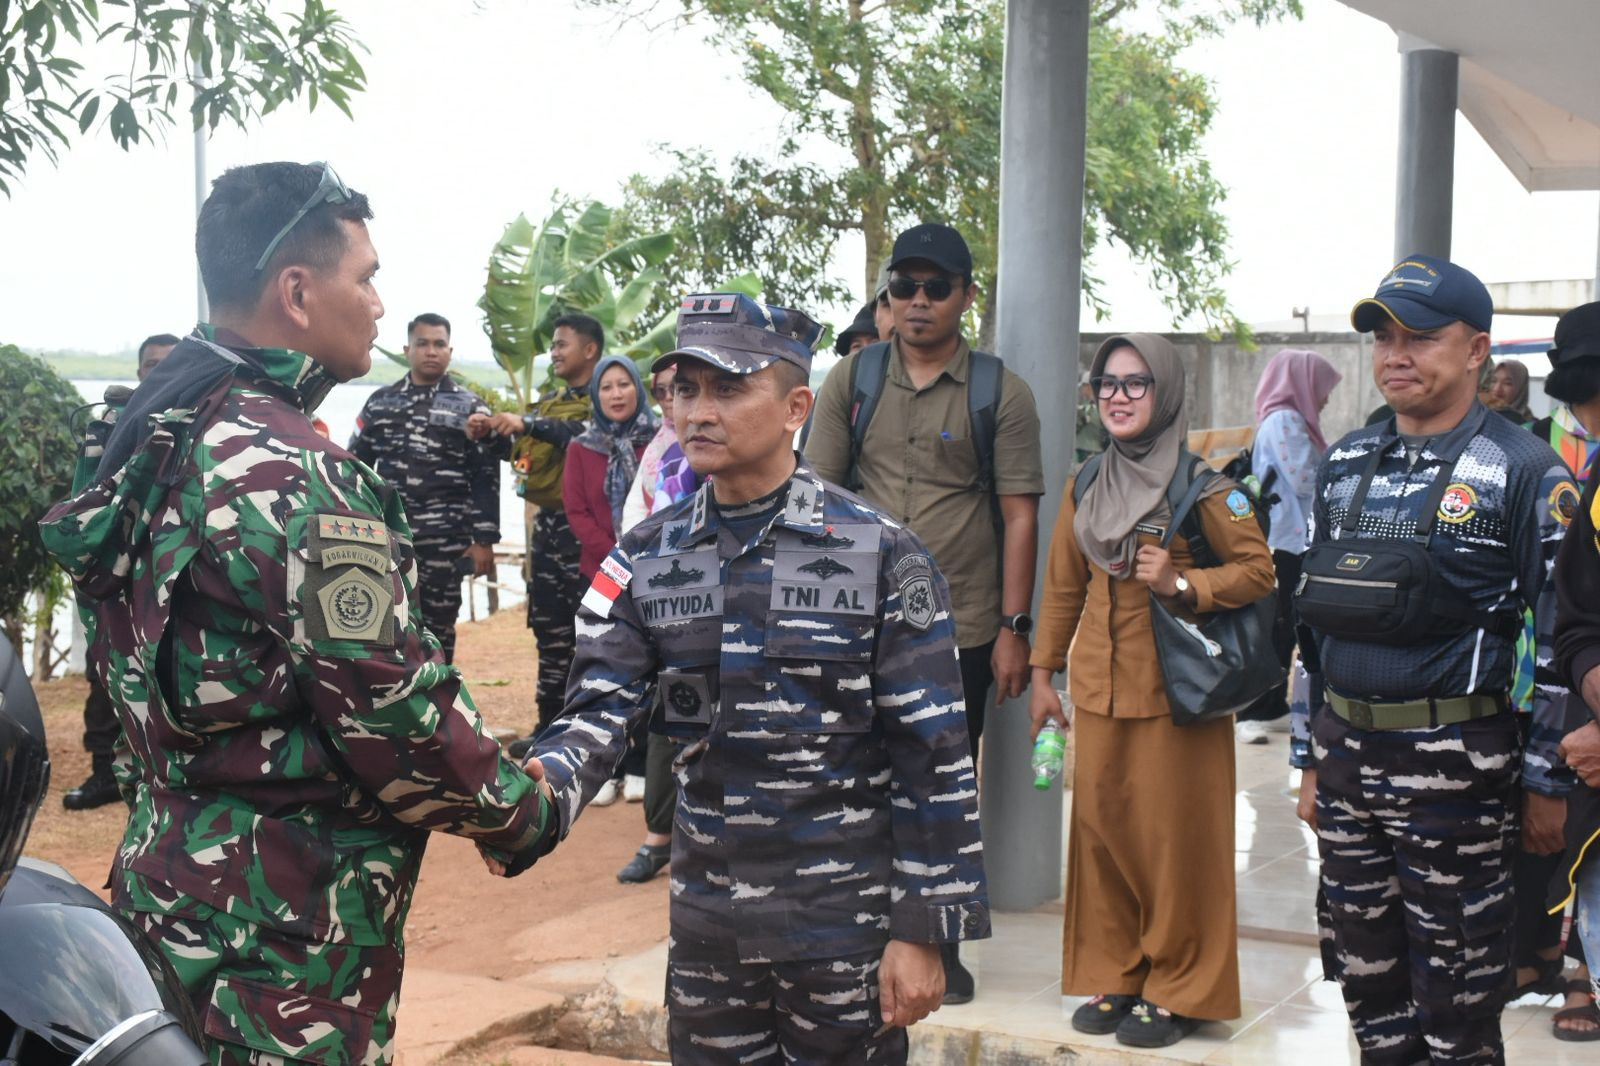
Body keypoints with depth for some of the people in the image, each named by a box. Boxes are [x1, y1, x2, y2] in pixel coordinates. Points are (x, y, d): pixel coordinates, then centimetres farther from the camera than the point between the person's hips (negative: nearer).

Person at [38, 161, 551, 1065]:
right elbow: (391, 713, -23)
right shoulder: (294, 475, -23)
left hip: (177, 876, 9)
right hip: (287, 929, -9)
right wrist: (521, 813, -7)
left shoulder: (163, 436, 6)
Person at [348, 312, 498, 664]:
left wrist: (484, 541, -7)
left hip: (444, 540, -2)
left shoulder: (470, 408, 3)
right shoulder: (379, 402, 10)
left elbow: (486, 480, -1)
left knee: (437, 627, 5)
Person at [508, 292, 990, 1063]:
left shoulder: (880, 556, -10)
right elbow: (600, 708, -7)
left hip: (845, 924, -3)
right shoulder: (646, 560, 2)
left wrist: (921, 931, -10)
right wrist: (544, 786, -29)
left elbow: (933, 758, -9)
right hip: (705, 921, 4)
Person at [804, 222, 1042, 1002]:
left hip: (960, 630, -1)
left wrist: (1013, 629, -6)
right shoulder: (851, 380, 3)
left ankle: (940, 946, 25)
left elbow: (1020, 515, -2)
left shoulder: (1001, 393, -1)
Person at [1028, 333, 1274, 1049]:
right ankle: (1114, 976, 22)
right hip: (1100, 687, 5)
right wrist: (1043, 675, 14)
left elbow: (1257, 570, -5)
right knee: (1099, 825, 8)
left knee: (1175, 831, 0)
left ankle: (1181, 989, 13)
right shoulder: (1085, 486, 10)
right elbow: (1062, 587, 16)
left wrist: (1182, 583, -20)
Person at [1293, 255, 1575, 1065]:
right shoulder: (1346, 465, 11)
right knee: (1365, 969, 15)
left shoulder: (1524, 472, -6)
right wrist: (1312, 760, 14)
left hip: (1454, 765, -5)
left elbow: (1558, 635, -8)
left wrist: (1546, 783, -9)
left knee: (1457, 992, 5)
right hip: (1347, 754, 6)